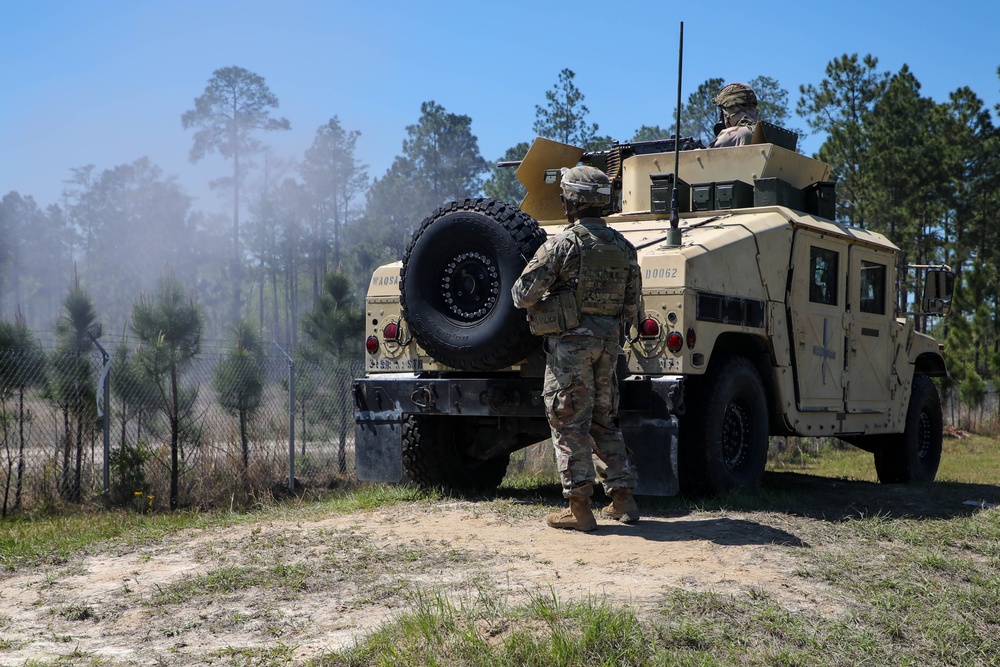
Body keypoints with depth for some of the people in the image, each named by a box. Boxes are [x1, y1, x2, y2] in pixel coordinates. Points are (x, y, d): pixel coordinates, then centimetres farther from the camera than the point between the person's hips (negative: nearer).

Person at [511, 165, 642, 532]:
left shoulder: (562, 243, -12)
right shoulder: (623, 246, 8)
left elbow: (523, 295, -11)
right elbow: (631, 306, 13)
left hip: (570, 340, -6)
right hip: (608, 340, 6)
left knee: (570, 422, -1)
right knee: (604, 421, 16)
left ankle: (579, 508, -1)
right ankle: (623, 499, 16)